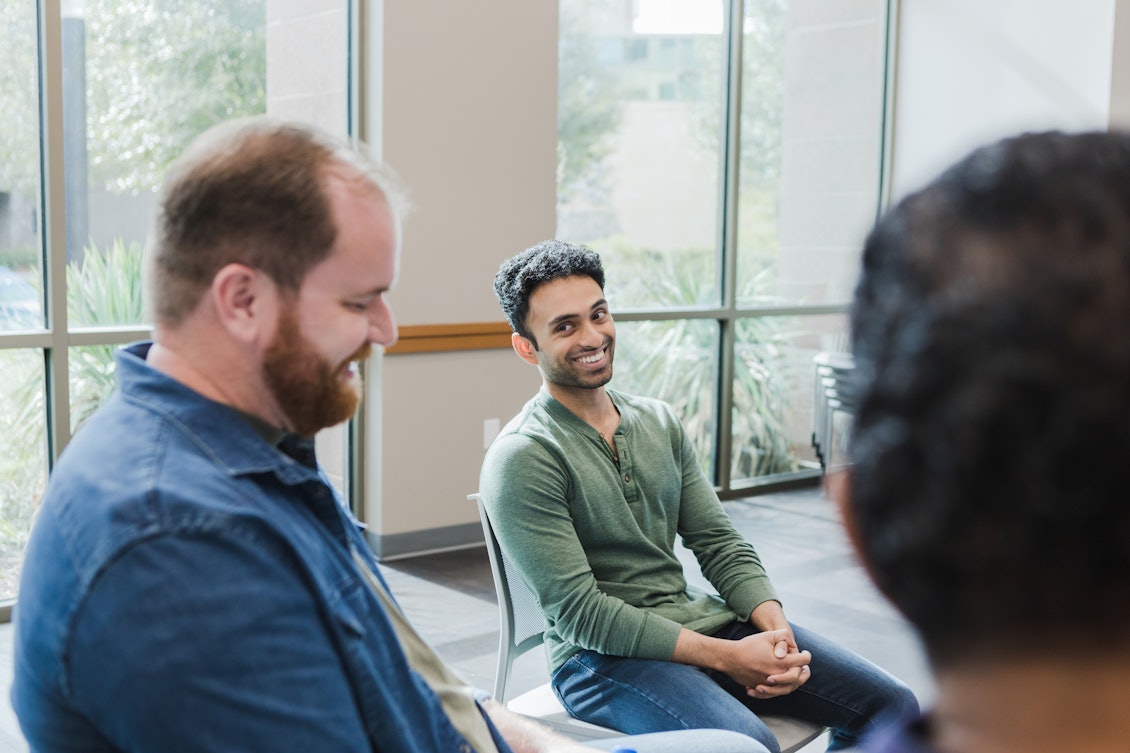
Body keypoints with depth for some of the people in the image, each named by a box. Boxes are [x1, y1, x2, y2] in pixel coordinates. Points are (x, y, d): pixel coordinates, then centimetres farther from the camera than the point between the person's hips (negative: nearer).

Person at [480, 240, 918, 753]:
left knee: (890, 703, -1)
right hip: (603, 656, -7)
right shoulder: (521, 459, -12)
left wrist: (776, 628, -9)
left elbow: (718, 542, 10)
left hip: (701, 618, 7)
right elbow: (578, 611, -17)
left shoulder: (659, 422, 10)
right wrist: (726, 657, -20)